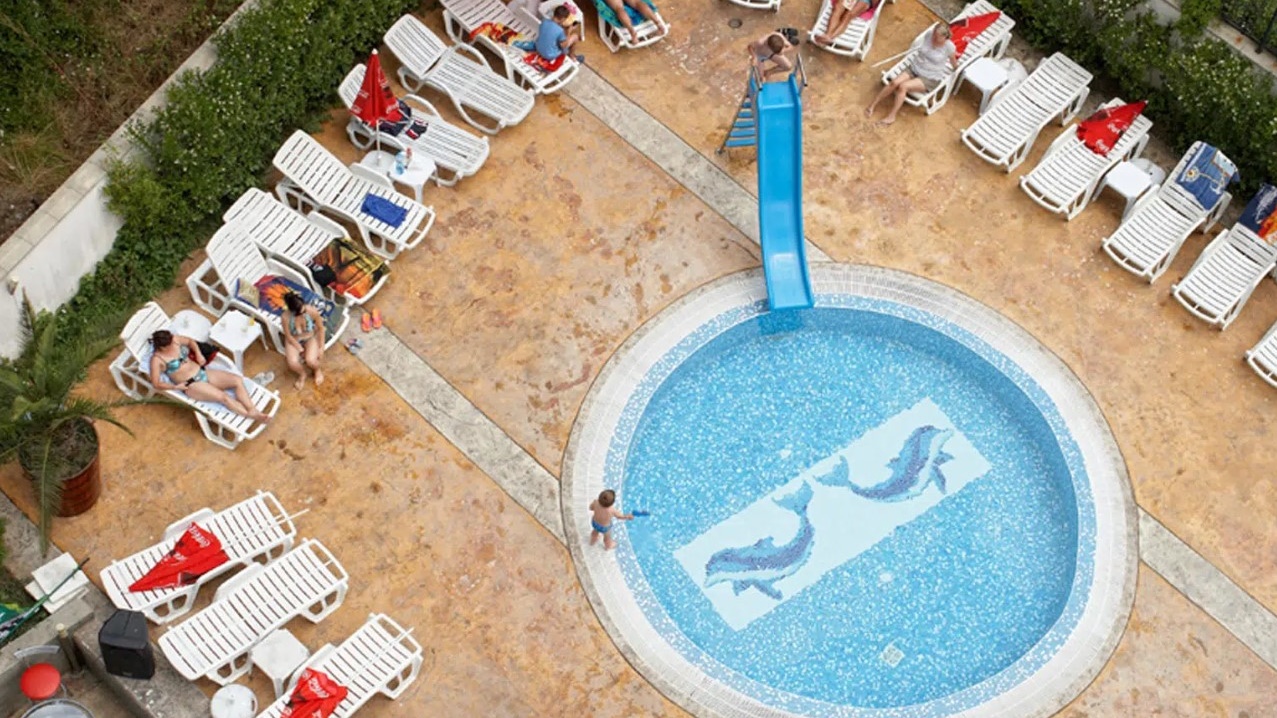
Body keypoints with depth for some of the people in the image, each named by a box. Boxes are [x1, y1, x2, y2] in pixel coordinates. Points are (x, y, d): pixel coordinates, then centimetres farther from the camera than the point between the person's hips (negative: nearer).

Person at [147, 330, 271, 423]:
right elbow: (156, 383, -15)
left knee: (237, 379, -12)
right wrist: (176, 387, -16)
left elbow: (190, 341, 21)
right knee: (223, 397, -27)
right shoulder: (157, 359, -14)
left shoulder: (174, 339, 2)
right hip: (191, 385, -7)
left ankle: (252, 410, -23)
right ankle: (252, 416, -28)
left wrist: (198, 353, 5)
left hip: (203, 372, 7)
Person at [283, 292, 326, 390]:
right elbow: (288, 336, -15)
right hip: (294, 341, 0)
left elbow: (320, 328, -12)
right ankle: (302, 374, 12)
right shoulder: (286, 317, -32)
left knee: (310, 360, -26)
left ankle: (317, 370, 14)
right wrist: (301, 350, -12)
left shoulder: (312, 311, -30)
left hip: (310, 338, 0)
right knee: (292, 363, -26)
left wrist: (321, 347, -7)